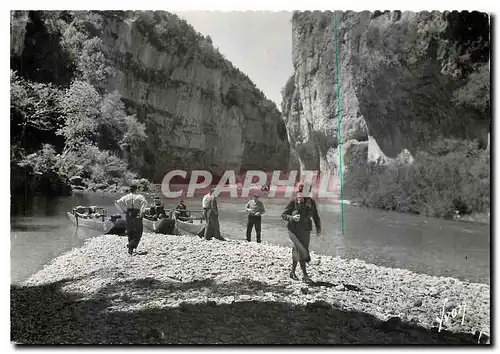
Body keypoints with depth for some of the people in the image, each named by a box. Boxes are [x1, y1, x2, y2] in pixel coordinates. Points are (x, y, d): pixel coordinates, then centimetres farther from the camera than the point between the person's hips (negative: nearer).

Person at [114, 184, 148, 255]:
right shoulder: (140, 197, -1)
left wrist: (123, 210, -3)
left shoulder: (126, 197, 6)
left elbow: (117, 203, -8)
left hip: (128, 215, 3)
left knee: (130, 233, 17)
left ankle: (130, 246, 19)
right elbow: (144, 202, -22)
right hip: (137, 216, -3)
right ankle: (131, 246, -16)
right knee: (138, 234, 5)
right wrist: (141, 212, -20)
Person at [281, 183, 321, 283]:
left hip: (306, 230, 4)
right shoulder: (293, 202, -7)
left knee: (298, 251, 10)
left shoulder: (311, 202, 5)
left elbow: (316, 217, 15)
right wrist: (292, 217, -22)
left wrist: (318, 228, 6)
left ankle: (293, 272, 28)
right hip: (294, 230, -4)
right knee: (302, 251, -14)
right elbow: (284, 215, -4)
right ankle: (305, 275, -7)